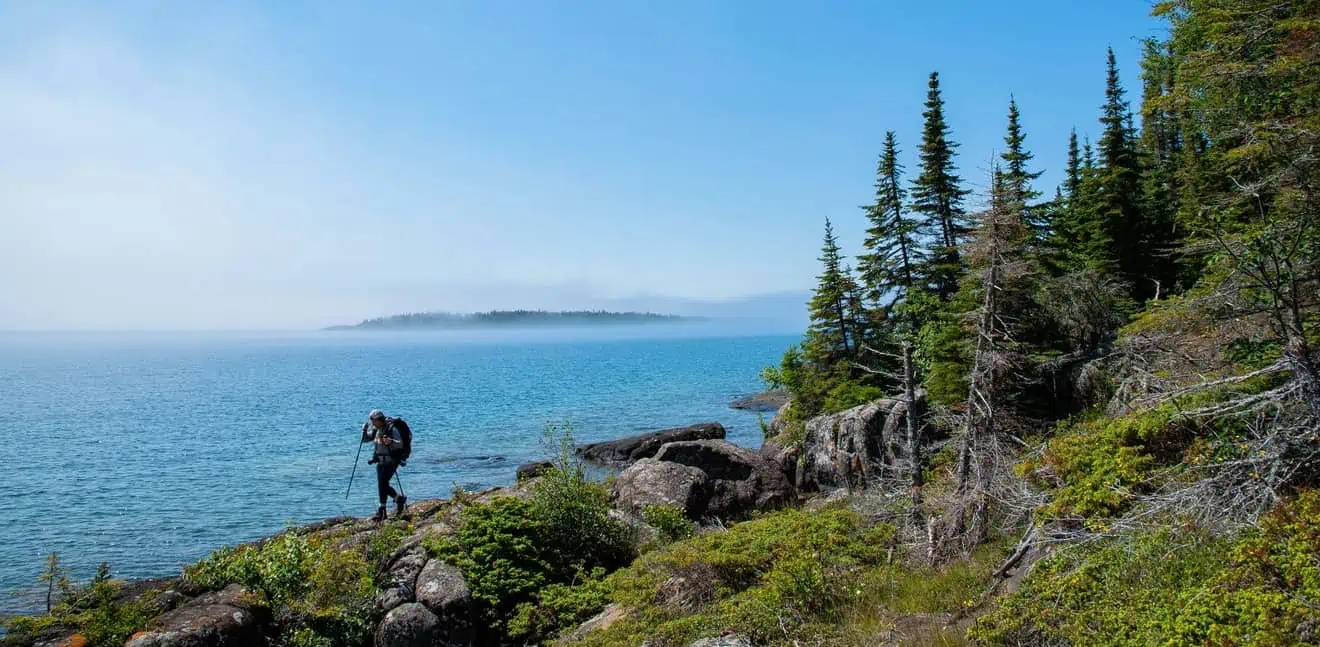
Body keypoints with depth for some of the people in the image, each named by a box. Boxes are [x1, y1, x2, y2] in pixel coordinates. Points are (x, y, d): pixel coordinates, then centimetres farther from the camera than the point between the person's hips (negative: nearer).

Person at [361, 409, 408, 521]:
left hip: (392, 459, -8)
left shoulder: (392, 428, -15)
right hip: (381, 459, 8)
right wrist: (365, 430, -2)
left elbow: (400, 444, -23)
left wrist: (391, 442, -42)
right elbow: (365, 439, 17)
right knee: (381, 484, 6)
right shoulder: (376, 429, 7)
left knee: (383, 482, -15)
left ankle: (382, 510, -11)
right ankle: (400, 498, 27)